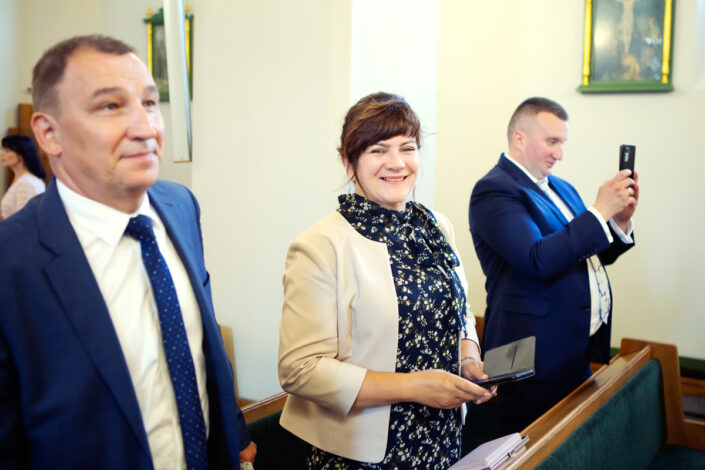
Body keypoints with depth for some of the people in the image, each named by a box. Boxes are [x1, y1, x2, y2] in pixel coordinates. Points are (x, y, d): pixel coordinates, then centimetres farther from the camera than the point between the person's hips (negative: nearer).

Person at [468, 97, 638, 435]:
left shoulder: (561, 189, 14)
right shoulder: (494, 191, -14)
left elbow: (592, 256, 19)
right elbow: (539, 261, -26)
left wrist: (620, 221, 0)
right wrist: (600, 211, -21)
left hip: (578, 349, 9)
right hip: (536, 359, -8)